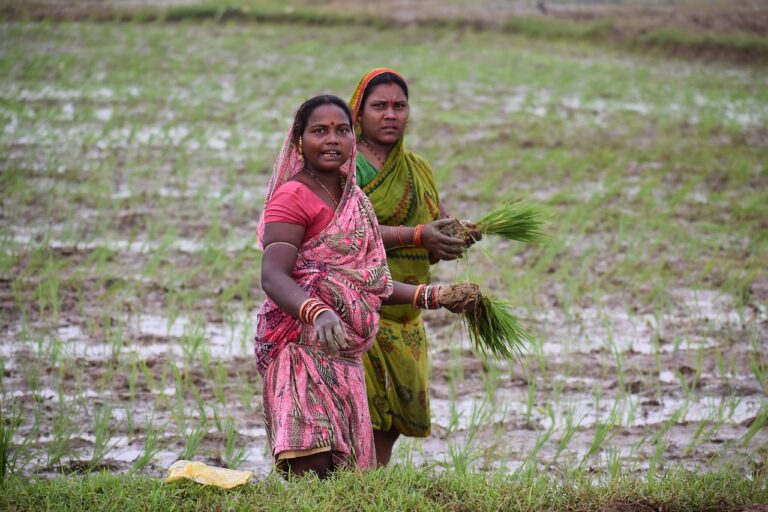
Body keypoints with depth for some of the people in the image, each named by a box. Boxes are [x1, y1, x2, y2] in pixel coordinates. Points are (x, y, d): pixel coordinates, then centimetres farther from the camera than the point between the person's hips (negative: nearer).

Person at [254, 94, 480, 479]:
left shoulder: (354, 198, 18)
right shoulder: (293, 196, -9)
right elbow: (273, 277, -20)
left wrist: (432, 296, 25)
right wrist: (318, 314, -37)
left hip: (344, 355, 8)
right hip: (301, 346, -8)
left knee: (344, 470, 2)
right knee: (310, 466, -20)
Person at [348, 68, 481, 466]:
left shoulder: (418, 170, 17)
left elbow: (435, 238, 17)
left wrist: (456, 237, -7)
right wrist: (417, 236, -27)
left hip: (404, 318, 7)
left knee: (395, 418, 6)